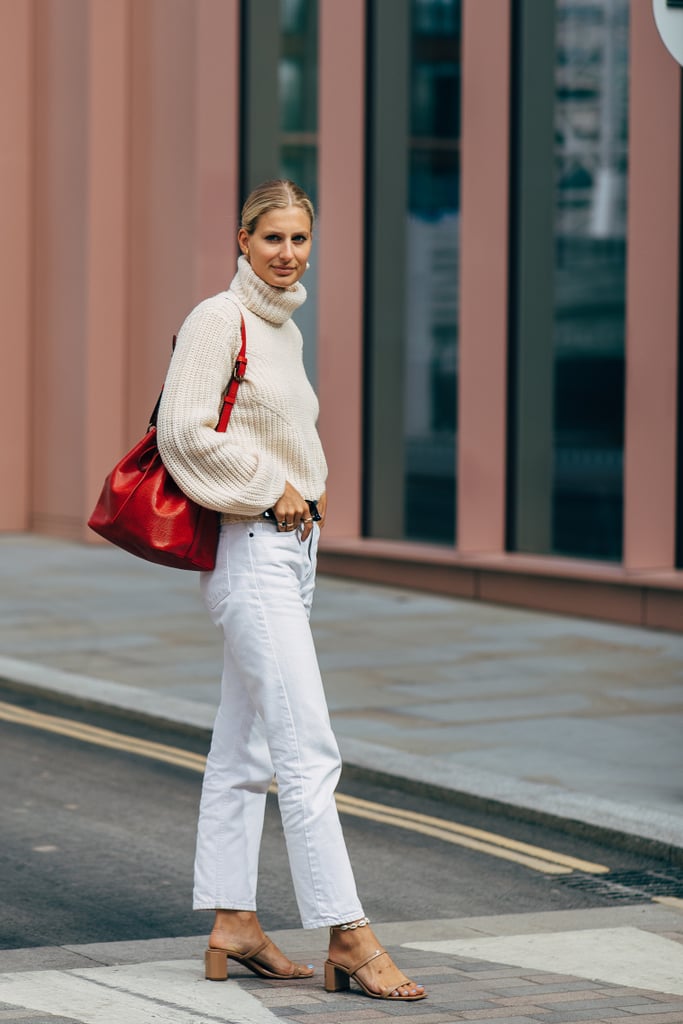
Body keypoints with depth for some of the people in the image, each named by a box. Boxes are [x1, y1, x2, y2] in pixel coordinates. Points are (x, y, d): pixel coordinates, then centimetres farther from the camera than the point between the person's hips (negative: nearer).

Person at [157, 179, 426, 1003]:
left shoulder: (285, 332, 15)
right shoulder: (217, 320, -11)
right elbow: (185, 431, -20)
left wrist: (311, 488, 8)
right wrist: (273, 489, -14)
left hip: (289, 550, 9)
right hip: (251, 551, -9)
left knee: (244, 750, 11)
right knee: (308, 752, -11)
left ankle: (232, 928, 16)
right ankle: (348, 940, -11)